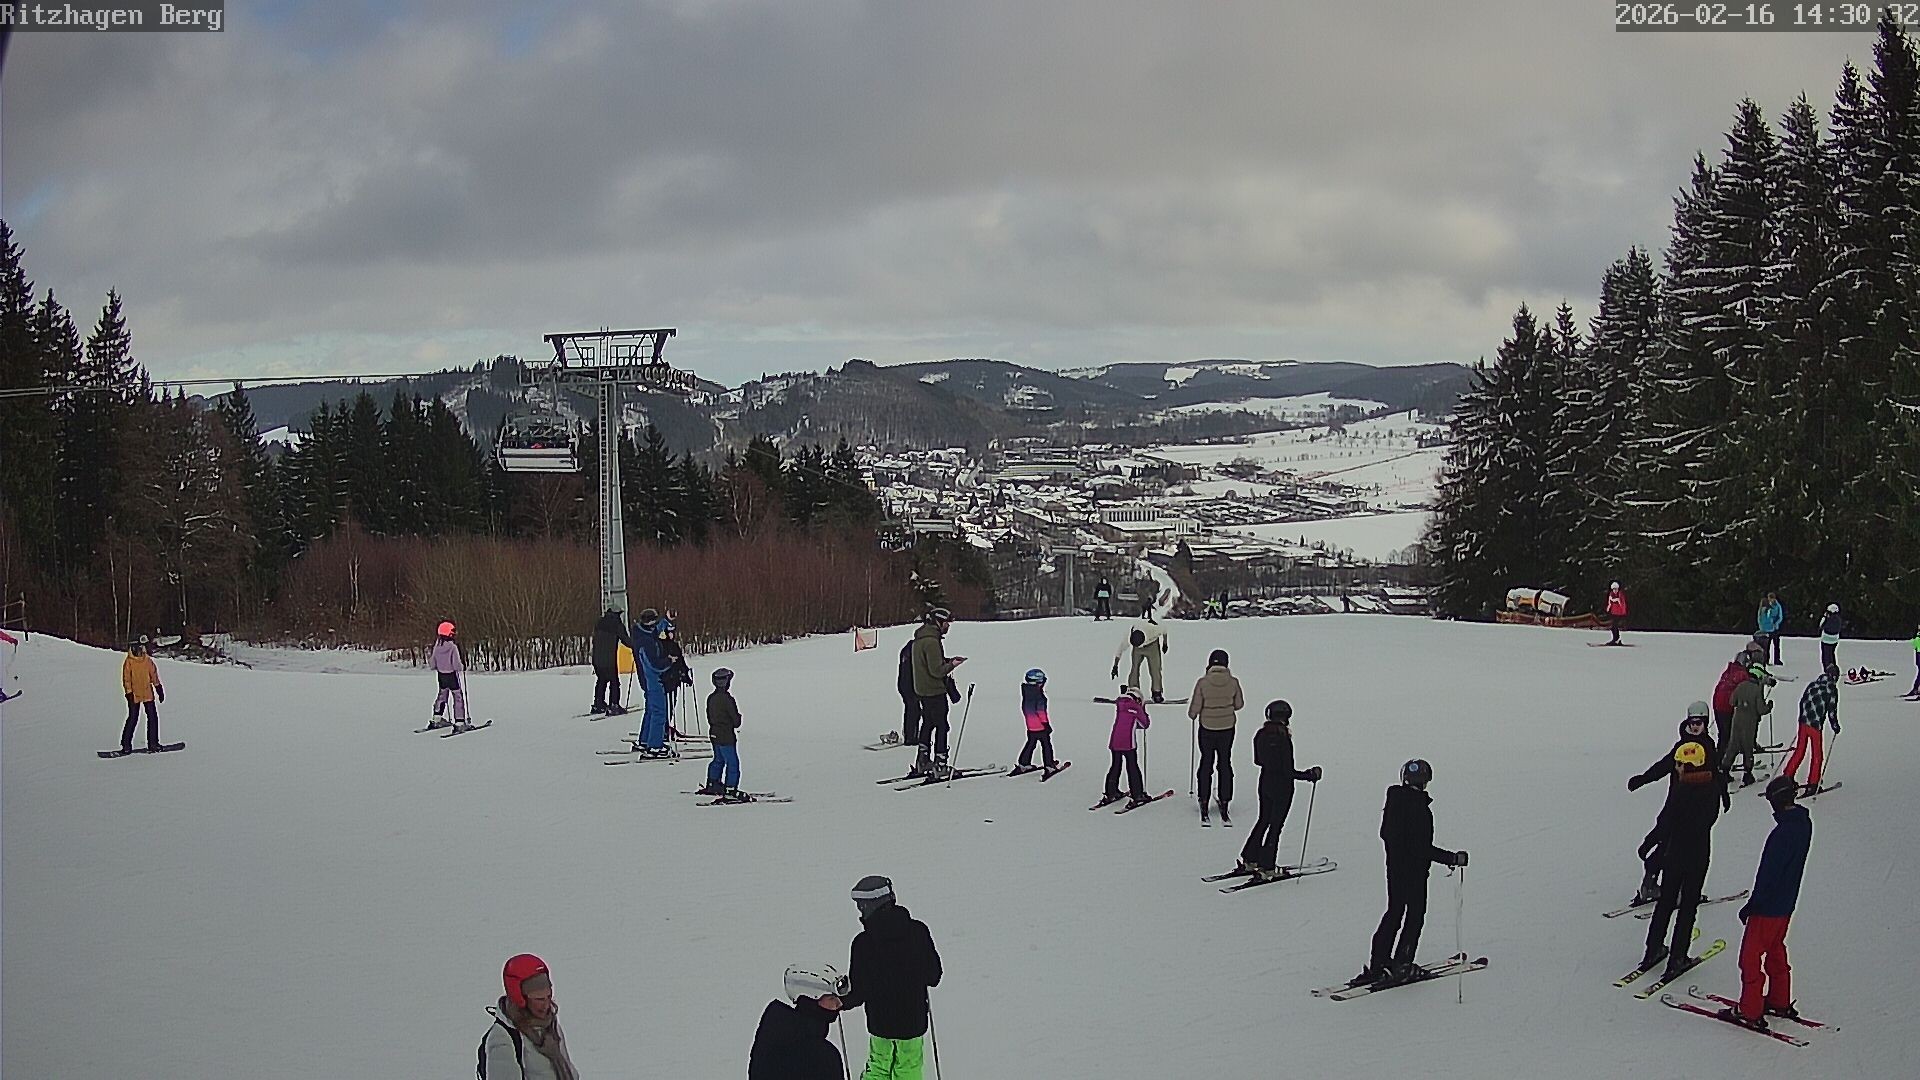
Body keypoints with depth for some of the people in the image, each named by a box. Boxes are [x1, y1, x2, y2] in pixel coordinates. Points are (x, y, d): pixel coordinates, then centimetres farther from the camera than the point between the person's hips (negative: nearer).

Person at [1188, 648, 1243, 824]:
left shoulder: (1203, 683, -17)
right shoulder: (1233, 682, -12)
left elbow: (1195, 708, -13)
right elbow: (1239, 705, 0)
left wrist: (1192, 714, 10)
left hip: (1206, 729, -1)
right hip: (1227, 728, 1)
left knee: (1206, 763, 13)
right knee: (1225, 764, 13)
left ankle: (1204, 804, 15)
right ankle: (1224, 805, 13)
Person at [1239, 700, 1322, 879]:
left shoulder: (1261, 735, -4)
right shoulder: (1283, 739, -24)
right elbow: (1289, 772, -21)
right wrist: (1311, 775, -10)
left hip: (1265, 783, 6)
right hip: (1282, 787, -6)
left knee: (1264, 820, 22)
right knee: (1275, 826, 5)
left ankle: (1249, 860, 27)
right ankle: (1266, 868, 9)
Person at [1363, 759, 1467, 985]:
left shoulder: (1393, 801, 1)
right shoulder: (1420, 808, -23)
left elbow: (1384, 834, 13)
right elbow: (1424, 849, -24)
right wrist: (1453, 858, -20)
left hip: (1394, 866, 7)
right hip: (1414, 870, -7)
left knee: (1394, 913, 16)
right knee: (1415, 916, 8)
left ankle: (1376, 965, 16)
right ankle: (1400, 965, 9)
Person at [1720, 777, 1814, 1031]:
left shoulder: (1783, 833, -28)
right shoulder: (1804, 824, 2)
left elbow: (1769, 874, -25)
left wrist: (1752, 904, -15)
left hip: (1769, 906, -9)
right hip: (1787, 904, 9)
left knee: (1751, 957, 1)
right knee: (1775, 952, 24)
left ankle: (1750, 1012, 7)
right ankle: (1780, 1002, 36)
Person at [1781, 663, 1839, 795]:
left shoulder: (1812, 685, 11)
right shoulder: (1832, 689, -5)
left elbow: (1802, 702, 16)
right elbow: (1832, 710, -6)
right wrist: (1835, 726, 7)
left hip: (1803, 722, 5)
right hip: (1815, 725, -5)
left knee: (1799, 752, 17)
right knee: (1817, 756, 6)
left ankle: (1786, 776, 16)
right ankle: (1812, 784, 6)